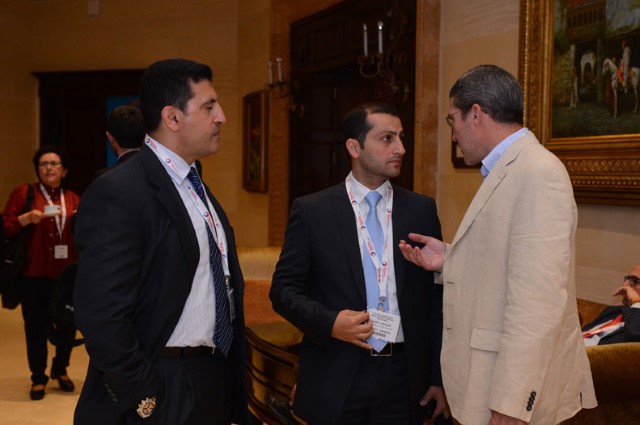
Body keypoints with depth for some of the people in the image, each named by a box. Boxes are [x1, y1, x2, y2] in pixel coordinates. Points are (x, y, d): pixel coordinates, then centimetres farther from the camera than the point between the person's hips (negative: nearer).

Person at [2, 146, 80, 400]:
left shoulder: (72, 198, 11)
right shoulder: (23, 193, 1)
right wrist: (27, 218, -18)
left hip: (67, 274, 3)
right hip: (34, 274, -3)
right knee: (36, 326, 2)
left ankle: (61, 369, 31)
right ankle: (38, 378, 18)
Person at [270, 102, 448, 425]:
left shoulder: (422, 210, 4)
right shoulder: (311, 210, -2)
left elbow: (437, 296, 6)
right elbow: (284, 289, -1)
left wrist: (439, 377, 5)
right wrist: (329, 322, -18)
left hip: (404, 378, 2)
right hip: (336, 380, -2)